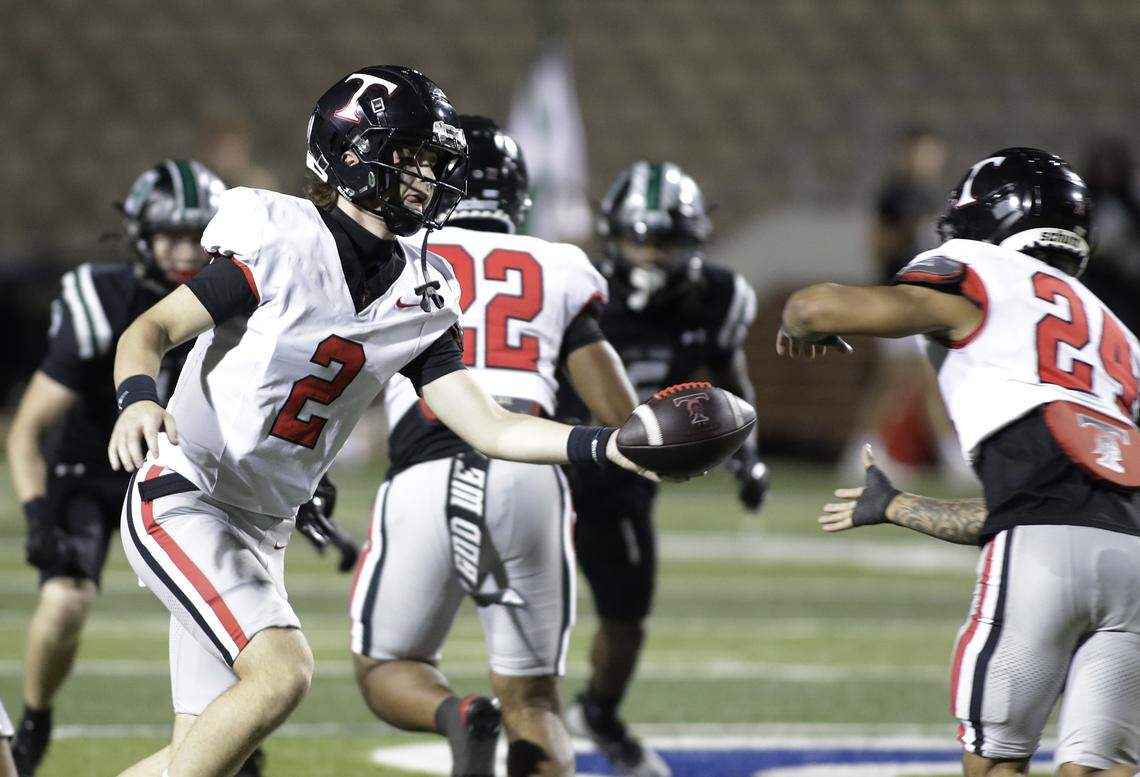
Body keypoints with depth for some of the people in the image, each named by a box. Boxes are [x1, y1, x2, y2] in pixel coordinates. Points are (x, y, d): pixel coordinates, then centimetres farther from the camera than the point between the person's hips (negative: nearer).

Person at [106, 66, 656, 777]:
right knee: (283, 671, -26)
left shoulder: (422, 296, 7)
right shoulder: (283, 243, -12)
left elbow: (488, 427, 4)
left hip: (262, 532, 7)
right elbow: (152, 330, -10)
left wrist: (613, 446, -9)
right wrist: (138, 399, -32)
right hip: (184, 499, -7)